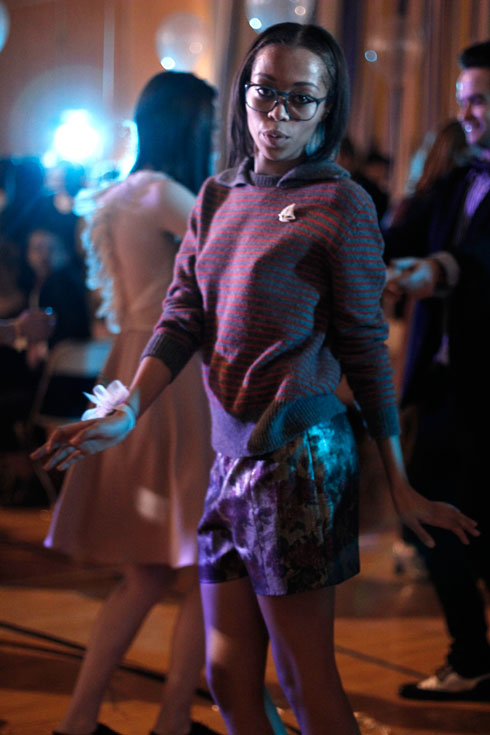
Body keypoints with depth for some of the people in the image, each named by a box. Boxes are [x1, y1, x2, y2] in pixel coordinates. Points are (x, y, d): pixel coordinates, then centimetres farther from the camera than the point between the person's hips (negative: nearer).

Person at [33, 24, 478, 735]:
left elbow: (366, 349, -3)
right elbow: (182, 320, 6)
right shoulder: (216, 199, 14)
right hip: (230, 456, 6)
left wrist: (402, 488, -2)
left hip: (299, 456, -6)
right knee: (228, 678, 11)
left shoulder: (340, 203, -3)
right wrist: (127, 413, -10)